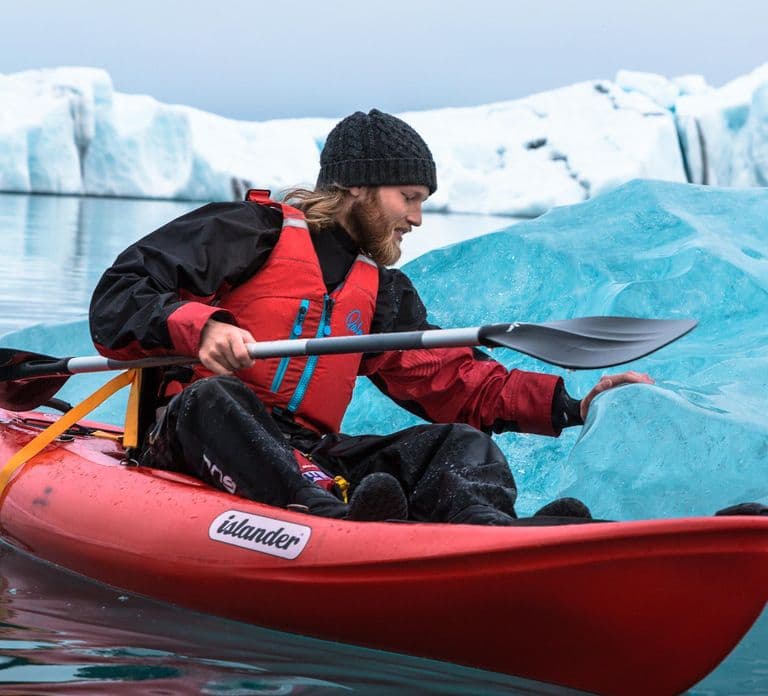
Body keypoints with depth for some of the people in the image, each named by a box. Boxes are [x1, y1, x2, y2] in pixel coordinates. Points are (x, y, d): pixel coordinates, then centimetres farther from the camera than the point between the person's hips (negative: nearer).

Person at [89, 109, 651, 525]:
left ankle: (492, 532, -50)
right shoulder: (255, 232, 2)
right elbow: (116, 299, -5)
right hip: (194, 444, -5)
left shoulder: (383, 293, 23)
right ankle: (336, 521, -65)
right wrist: (198, 326, -24)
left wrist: (571, 406, 5)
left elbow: (451, 381, 16)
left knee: (460, 444, -13)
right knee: (214, 399, -38)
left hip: (310, 459, 5)